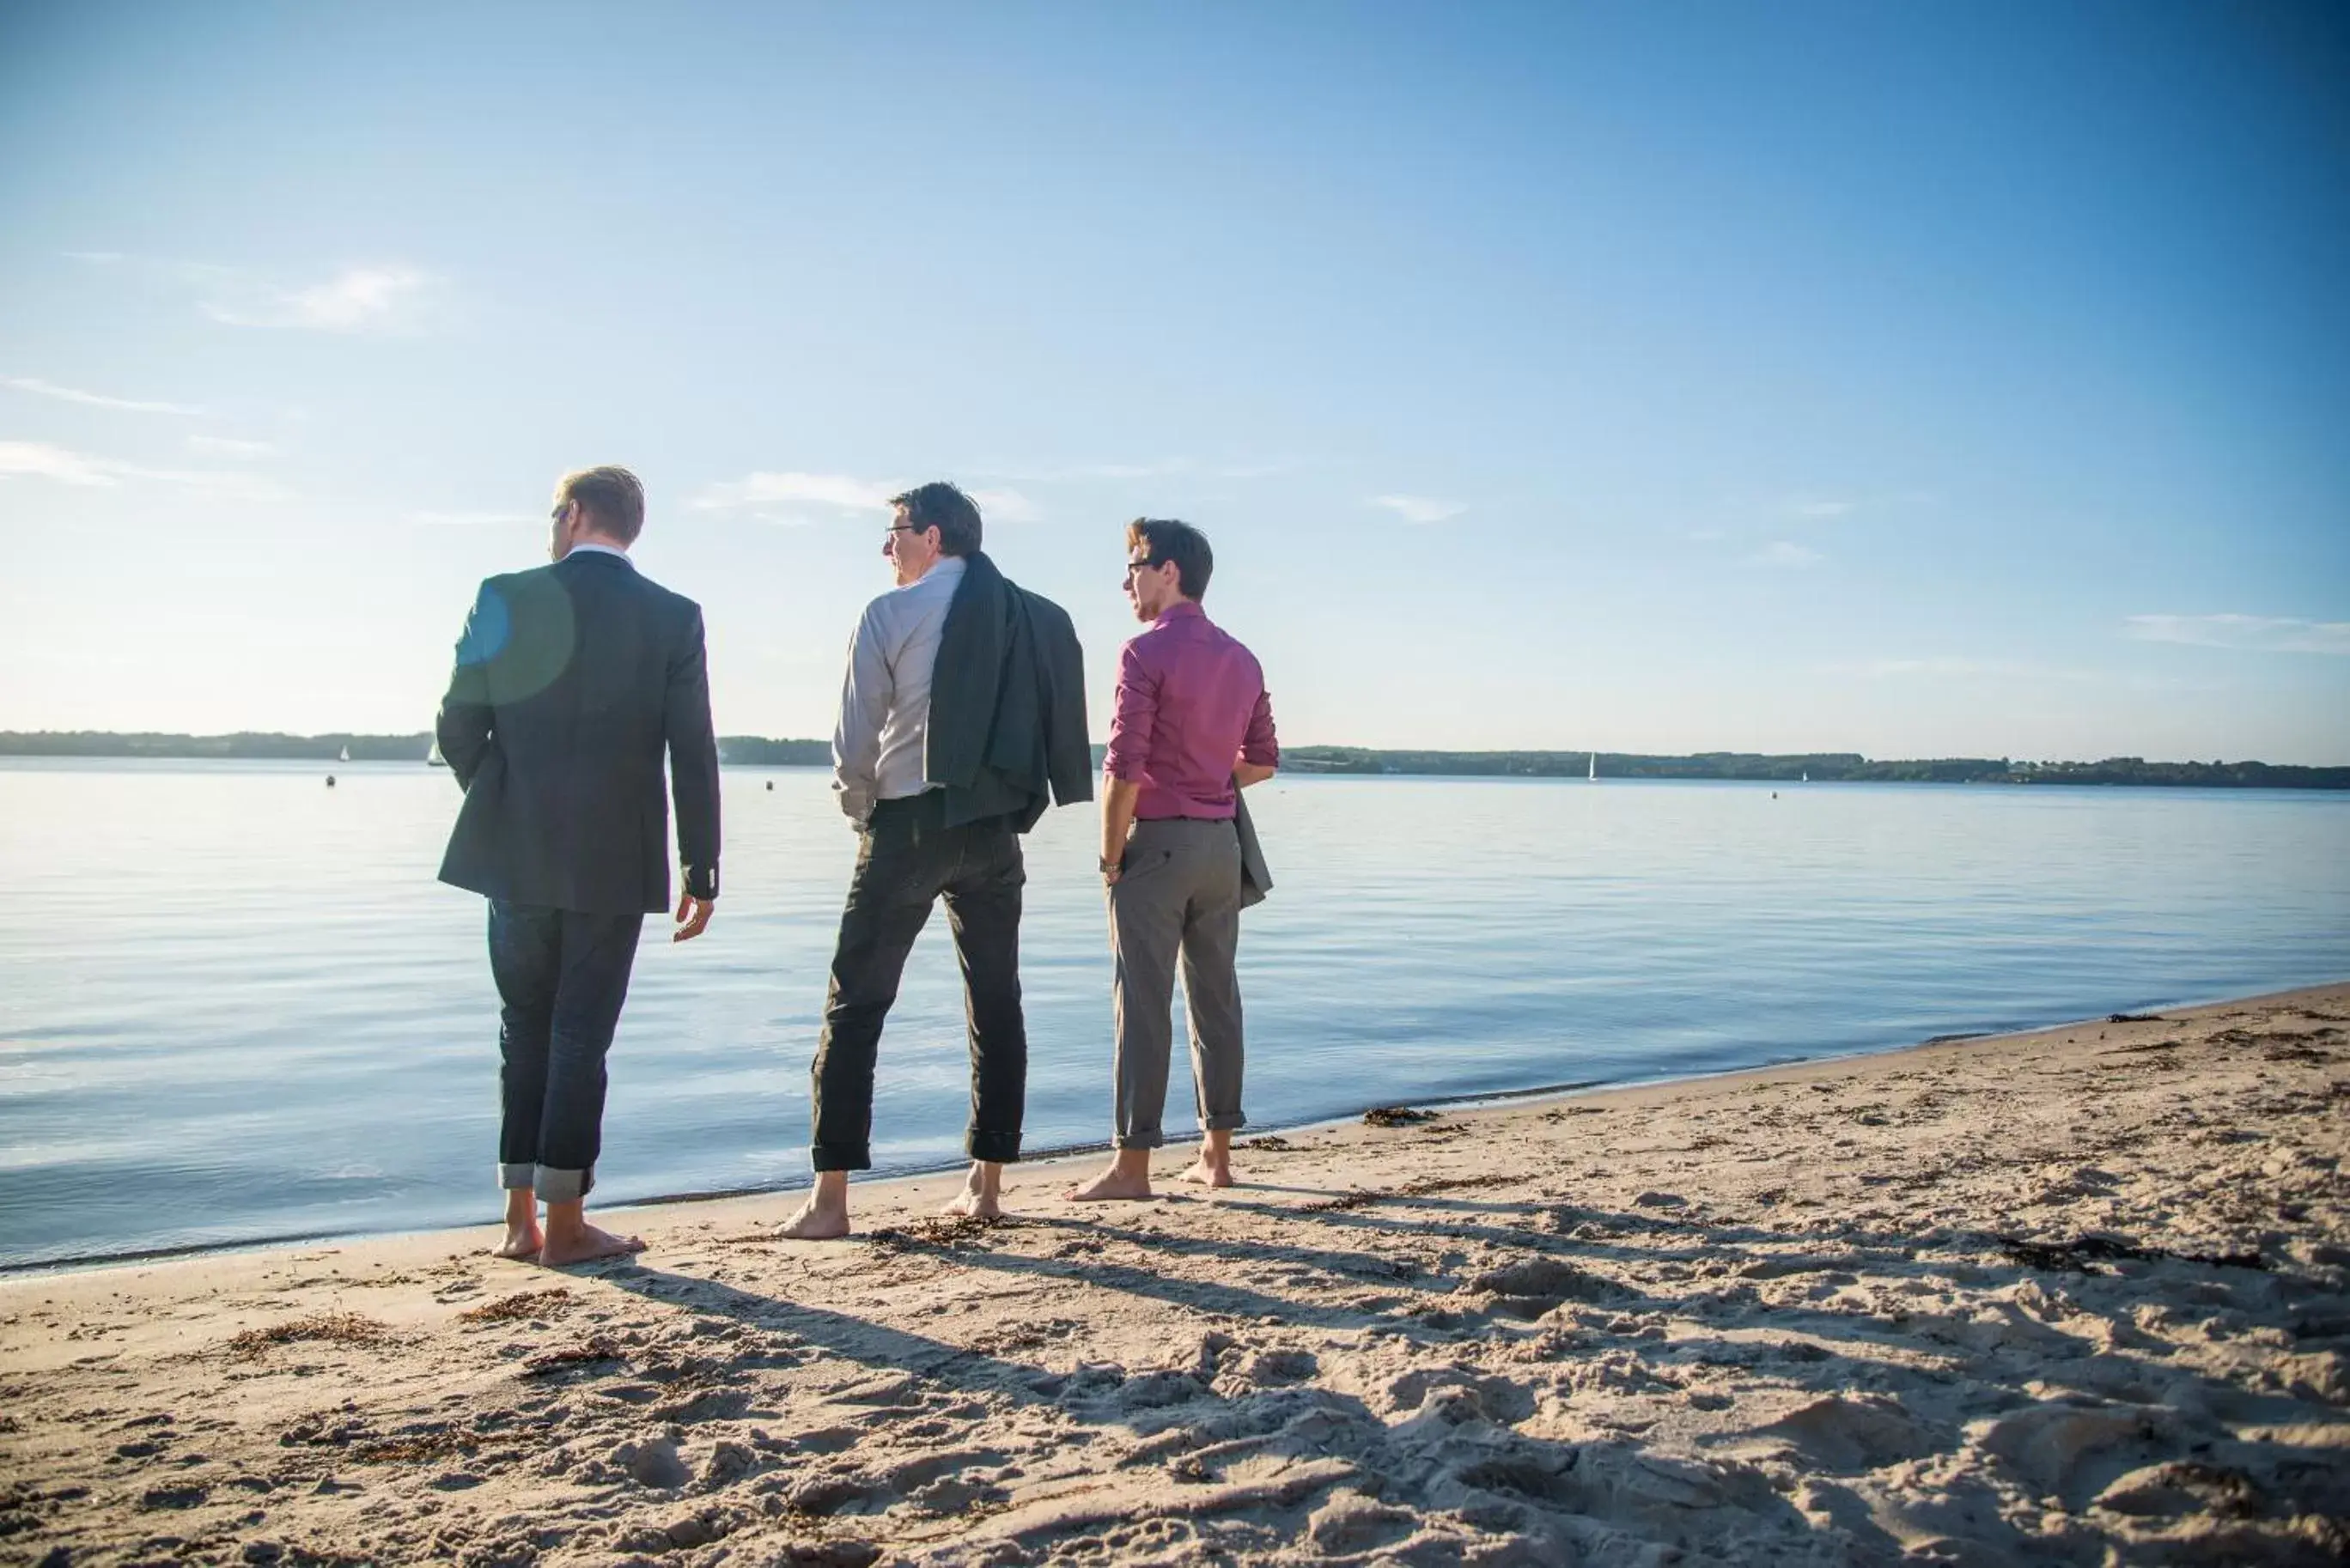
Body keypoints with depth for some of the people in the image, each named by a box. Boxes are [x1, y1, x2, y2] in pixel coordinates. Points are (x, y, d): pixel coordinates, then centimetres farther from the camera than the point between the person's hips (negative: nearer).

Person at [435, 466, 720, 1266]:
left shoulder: (505, 598, -1)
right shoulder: (673, 617, -3)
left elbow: (458, 727, 0)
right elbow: (694, 755, -5)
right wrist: (701, 873, 1)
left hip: (517, 855, 2)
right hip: (614, 861, -1)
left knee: (525, 1031, 14)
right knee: (581, 1037, 5)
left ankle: (519, 1220, 17)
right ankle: (564, 1224, 9)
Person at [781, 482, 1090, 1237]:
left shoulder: (890, 614, -5)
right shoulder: (1032, 616, 9)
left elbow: (855, 736, -6)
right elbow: (1051, 728, 6)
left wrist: (860, 810, 11)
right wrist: (1011, 809, 13)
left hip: (910, 822, -4)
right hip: (995, 828, 5)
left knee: (856, 1004, 1)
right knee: (996, 1002, 12)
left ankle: (830, 1199, 1)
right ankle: (986, 1185, 16)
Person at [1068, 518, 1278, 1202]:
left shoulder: (1146, 651, -10)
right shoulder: (1241, 658, 11)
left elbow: (1124, 766, -16)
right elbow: (1262, 763, 15)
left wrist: (1110, 855, -8)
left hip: (1159, 839, -7)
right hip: (1223, 841, 7)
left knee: (1143, 1003, -3)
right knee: (1216, 997, 11)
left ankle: (1132, 1164, 0)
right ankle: (1217, 1152, 17)